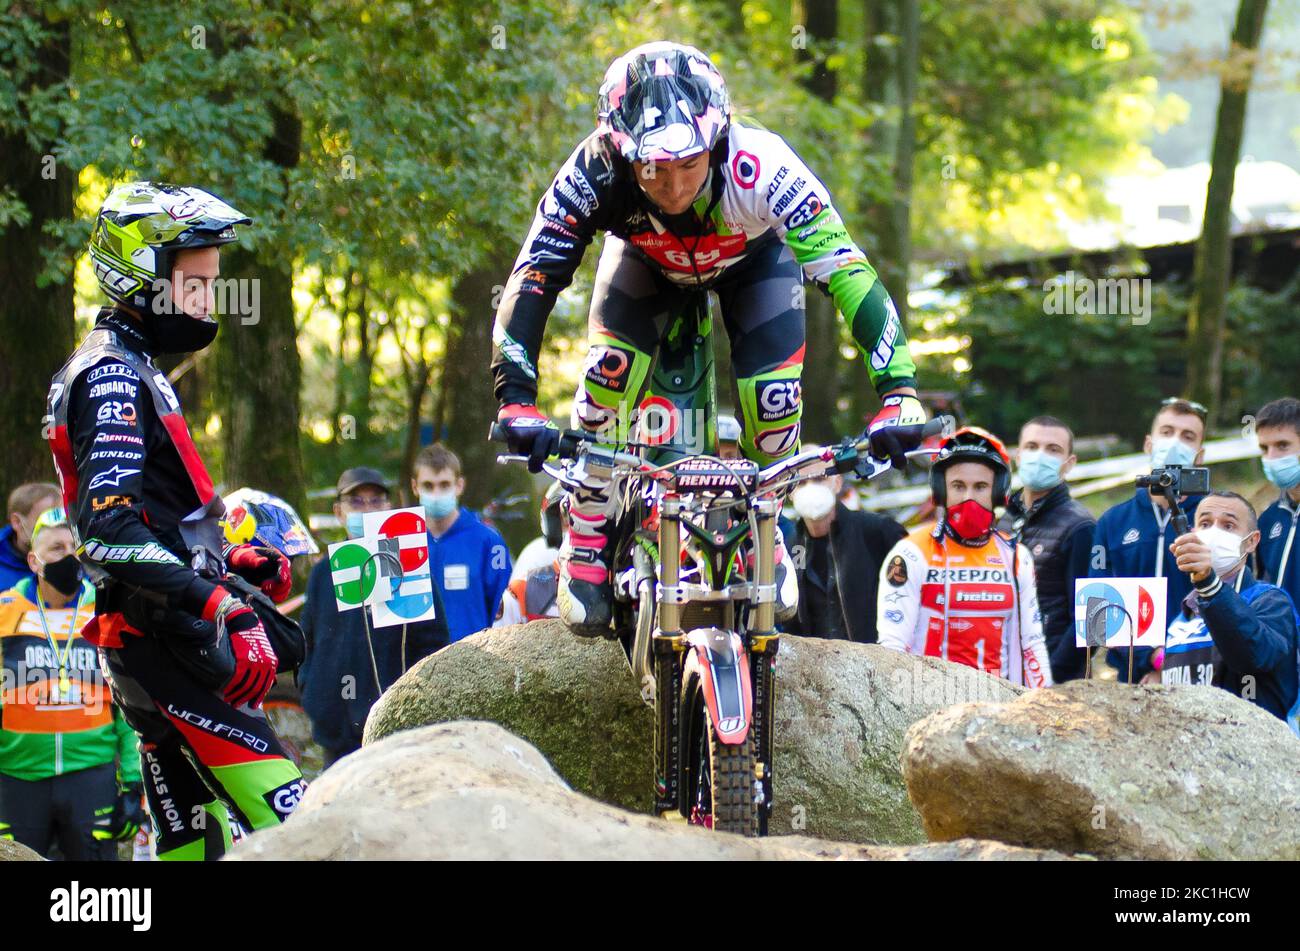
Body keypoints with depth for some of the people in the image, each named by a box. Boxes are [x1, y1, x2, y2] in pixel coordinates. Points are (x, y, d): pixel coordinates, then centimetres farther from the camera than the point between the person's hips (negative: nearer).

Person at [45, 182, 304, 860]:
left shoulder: (129, 371, 20)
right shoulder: (113, 378, -13)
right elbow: (108, 532, -24)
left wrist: (229, 561, 16)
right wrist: (210, 601, -28)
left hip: (159, 635, 10)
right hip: (163, 634, -10)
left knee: (192, 840, 10)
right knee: (288, 819, -18)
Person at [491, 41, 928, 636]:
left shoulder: (759, 167, -44)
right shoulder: (596, 171, -40)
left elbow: (847, 271, -43)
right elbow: (532, 278, -37)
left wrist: (899, 390, -50)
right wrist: (516, 399, -48)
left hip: (751, 259, -1)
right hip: (646, 261, 1)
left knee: (773, 411, -17)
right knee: (609, 377, -23)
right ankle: (587, 540, 0)